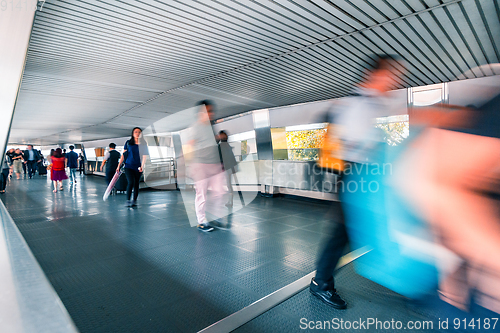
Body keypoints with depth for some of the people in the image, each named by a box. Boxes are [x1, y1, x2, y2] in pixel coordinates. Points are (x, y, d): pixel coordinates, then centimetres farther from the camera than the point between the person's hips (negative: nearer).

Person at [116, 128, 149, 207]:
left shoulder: (143, 144, 2)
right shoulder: (128, 143, 4)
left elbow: (144, 156, -2)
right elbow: (123, 154, 8)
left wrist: (142, 166, -16)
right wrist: (119, 165, 6)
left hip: (138, 167, 1)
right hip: (129, 166, -1)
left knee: (136, 184, 7)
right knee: (130, 182, -13)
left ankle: (135, 200, 19)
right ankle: (128, 200, -2)